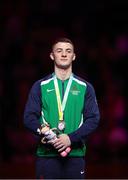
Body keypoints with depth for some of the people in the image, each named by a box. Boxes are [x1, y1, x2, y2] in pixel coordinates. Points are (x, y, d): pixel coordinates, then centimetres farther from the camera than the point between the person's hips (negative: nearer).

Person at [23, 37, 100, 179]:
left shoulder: (85, 87, 10)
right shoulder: (40, 86, 9)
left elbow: (93, 119, 2)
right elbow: (29, 117, 3)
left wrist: (71, 138, -13)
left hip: (75, 155, 1)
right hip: (46, 155, -1)